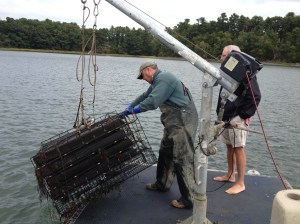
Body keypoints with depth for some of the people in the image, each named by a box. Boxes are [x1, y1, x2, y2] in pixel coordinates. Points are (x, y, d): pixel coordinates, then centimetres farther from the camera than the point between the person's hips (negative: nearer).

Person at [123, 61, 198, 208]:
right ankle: (162, 184, 35)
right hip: (174, 124, 11)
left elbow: (152, 101, -22)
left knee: (182, 160, -9)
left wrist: (134, 109, -9)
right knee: (165, 153, 19)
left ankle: (189, 199, -2)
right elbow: (145, 96, 28)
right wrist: (130, 106, 23)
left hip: (182, 124, -11)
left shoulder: (163, 78, -15)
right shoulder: (158, 81, 19)